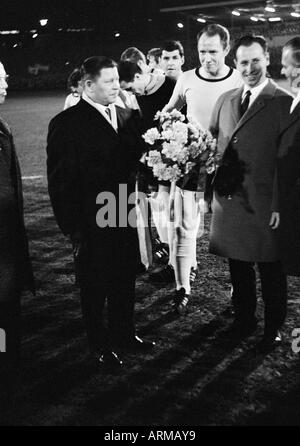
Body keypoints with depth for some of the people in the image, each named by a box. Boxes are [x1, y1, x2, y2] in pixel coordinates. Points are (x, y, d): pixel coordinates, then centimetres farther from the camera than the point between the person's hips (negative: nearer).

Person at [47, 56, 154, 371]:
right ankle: (100, 345, 31)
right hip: (92, 224, -5)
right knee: (95, 287, 12)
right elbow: (59, 181, -11)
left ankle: (123, 334, 40)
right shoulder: (67, 124, -12)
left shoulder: (129, 117, 7)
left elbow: (137, 162, 11)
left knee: (125, 282, 19)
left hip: (126, 218, 5)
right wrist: (73, 228, -13)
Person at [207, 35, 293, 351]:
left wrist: (279, 205, -14)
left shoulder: (283, 102, -9)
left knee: (270, 270, 9)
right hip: (228, 198, 5)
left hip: (263, 204, -5)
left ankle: (273, 329, 26)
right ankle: (244, 319, 37)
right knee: (238, 265, 18)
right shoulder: (225, 100, 10)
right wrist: (214, 188, 6)